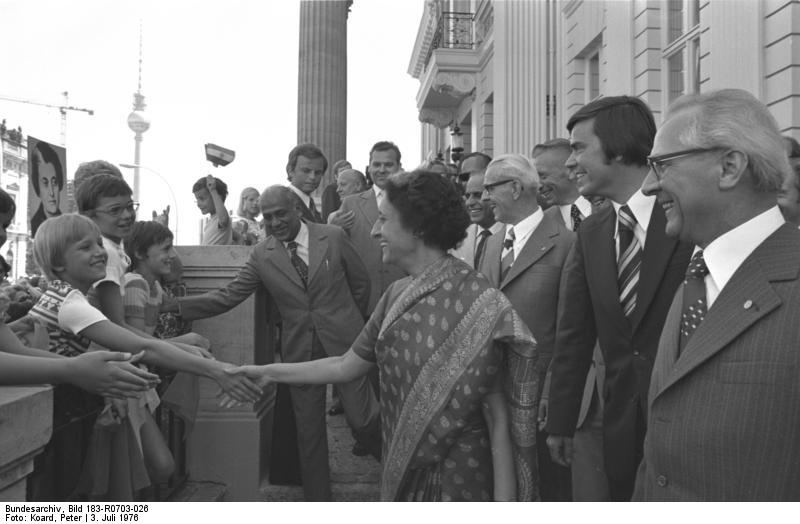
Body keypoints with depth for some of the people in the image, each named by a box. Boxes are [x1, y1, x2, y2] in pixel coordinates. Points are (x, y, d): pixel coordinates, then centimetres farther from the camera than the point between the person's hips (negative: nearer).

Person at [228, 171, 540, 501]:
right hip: (401, 473, 6)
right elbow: (346, 366, 9)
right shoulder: (396, 295, 0)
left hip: (458, 484, -6)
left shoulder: (479, 305, -21)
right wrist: (267, 372, 10)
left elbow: (500, 420, -19)